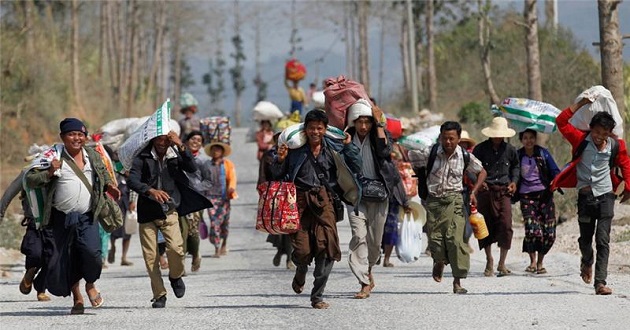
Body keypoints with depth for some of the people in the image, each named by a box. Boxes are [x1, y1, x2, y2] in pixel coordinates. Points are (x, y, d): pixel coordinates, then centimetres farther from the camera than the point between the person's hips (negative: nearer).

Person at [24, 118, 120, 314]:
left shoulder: (93, 157, 10)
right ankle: (77, 298, 24)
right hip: (62, 217, -1)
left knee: (91, 252, -19)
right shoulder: (54, 157, -2)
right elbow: (30, 181, -4)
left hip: (87, 217, 1)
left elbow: (104, 175, 30)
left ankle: (91, 285, 11)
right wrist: (49, 173, -20)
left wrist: (109, 186, 10)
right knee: (65, 260, 3)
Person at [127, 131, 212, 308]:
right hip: (148, 213, 0)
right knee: (150, 256, -1)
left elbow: (192, 168, -13)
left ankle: (175, 276, 11)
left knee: (175, 248, -20)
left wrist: (180, 146, -22)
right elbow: (132, 180, -15)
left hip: (170, 212, 0)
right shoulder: (143, 156, -4)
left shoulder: (175, 154, 2)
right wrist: (151, 191, -32)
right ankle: (159, 295, 14)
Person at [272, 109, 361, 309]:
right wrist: (280, 160, -7)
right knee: (302, 250, -9)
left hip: (324, 201, 1)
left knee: (327, 247, -13)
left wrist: (349, 146, 1)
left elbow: (356, 166, 9)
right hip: (301, 201, -1)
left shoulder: (334, 149, 10)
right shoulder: (295, 150, 6)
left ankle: (317, 296, -5)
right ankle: (300, 273, 30)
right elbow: (277, 175, 10)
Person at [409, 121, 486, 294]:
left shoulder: (465, 156, 1)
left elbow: (482, 172, 16)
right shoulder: (430, 153, -3)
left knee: (455, 239, -15)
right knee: (435, 238, -2)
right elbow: (408, 159, 8)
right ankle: (439, 261, 35)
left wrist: (473, 193, 5)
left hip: (454, 200, -1)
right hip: (434, 200, 1)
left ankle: (457, 281, -11)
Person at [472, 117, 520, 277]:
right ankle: (489, 261, 20)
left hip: (503, 192, 1)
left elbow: (515, 167, 24)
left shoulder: (510, 150, 6)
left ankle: (502, 264, -4)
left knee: (506, 225, -12)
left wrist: (514, 181, 8)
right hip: (485, 190, -1)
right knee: (486, 226, 4)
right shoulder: (480, 149, 0)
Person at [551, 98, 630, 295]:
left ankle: (600, 282, -15)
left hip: (605, 196, -1)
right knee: (585, 238, 13)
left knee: (603, 240, -10)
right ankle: (587, 262, 46)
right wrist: (581, 104, -12)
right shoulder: (581, 140, -6)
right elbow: (561, 122, -11)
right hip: (585, 196, 1)